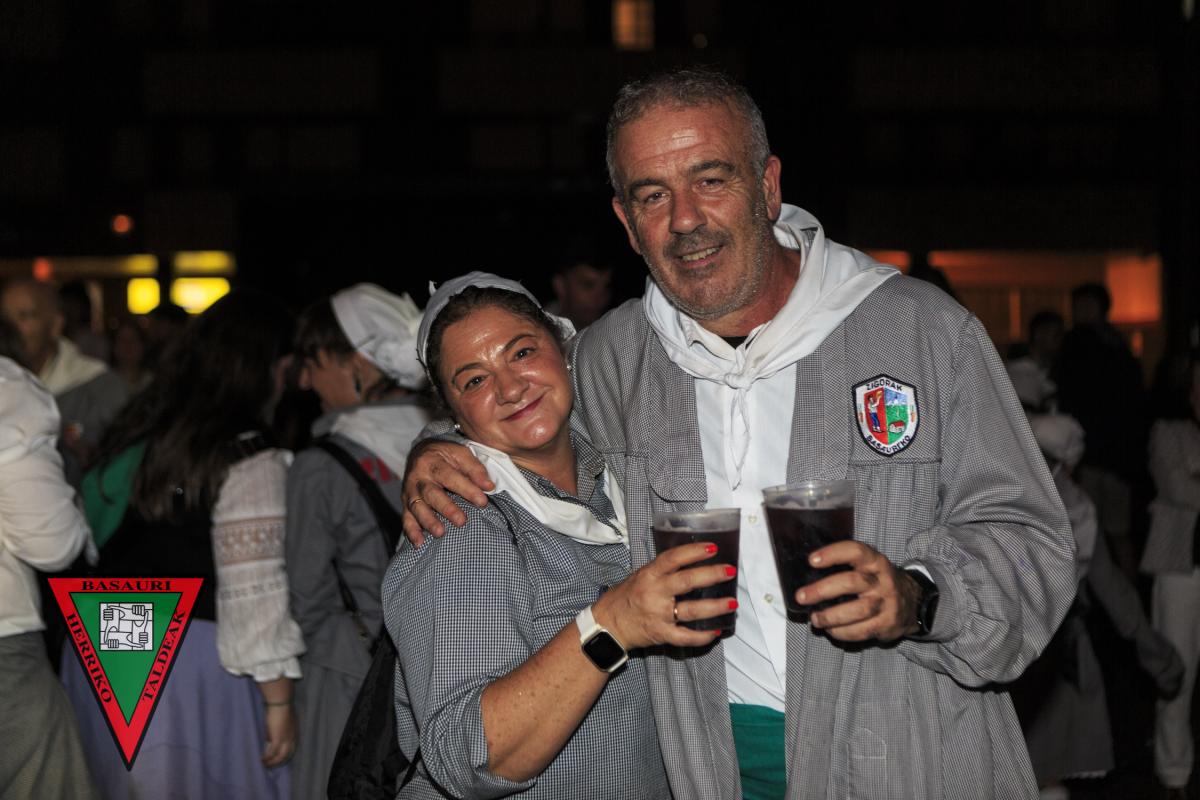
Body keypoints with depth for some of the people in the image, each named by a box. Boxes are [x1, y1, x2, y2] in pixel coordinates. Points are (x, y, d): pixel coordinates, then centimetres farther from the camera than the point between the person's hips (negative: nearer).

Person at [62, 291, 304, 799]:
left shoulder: (138, 432, 7)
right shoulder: (249, 460, -16)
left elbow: (98, 544, 13)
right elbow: (255, 595, -19)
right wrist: (279, 701, -14)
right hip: (191, 662, -7)